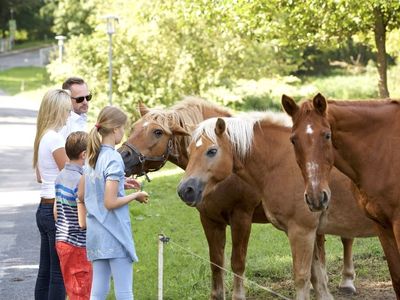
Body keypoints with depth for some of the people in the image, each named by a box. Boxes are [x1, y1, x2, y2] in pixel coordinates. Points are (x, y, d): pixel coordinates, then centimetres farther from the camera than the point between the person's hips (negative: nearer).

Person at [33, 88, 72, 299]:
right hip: (57, 210, -9)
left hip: (44, 209, 9)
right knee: (59, 273, -4)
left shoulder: (42, 138, 12)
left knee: (45, 271, 13)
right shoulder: (55, 139, -16)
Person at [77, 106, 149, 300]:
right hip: (115, 233, -8)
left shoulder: (92, 157, 8)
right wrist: (135, 196, -7)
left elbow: (81, 195, 15)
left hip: (94, 233, 8)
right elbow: (110, 203, -21)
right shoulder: (114, 159, -17)